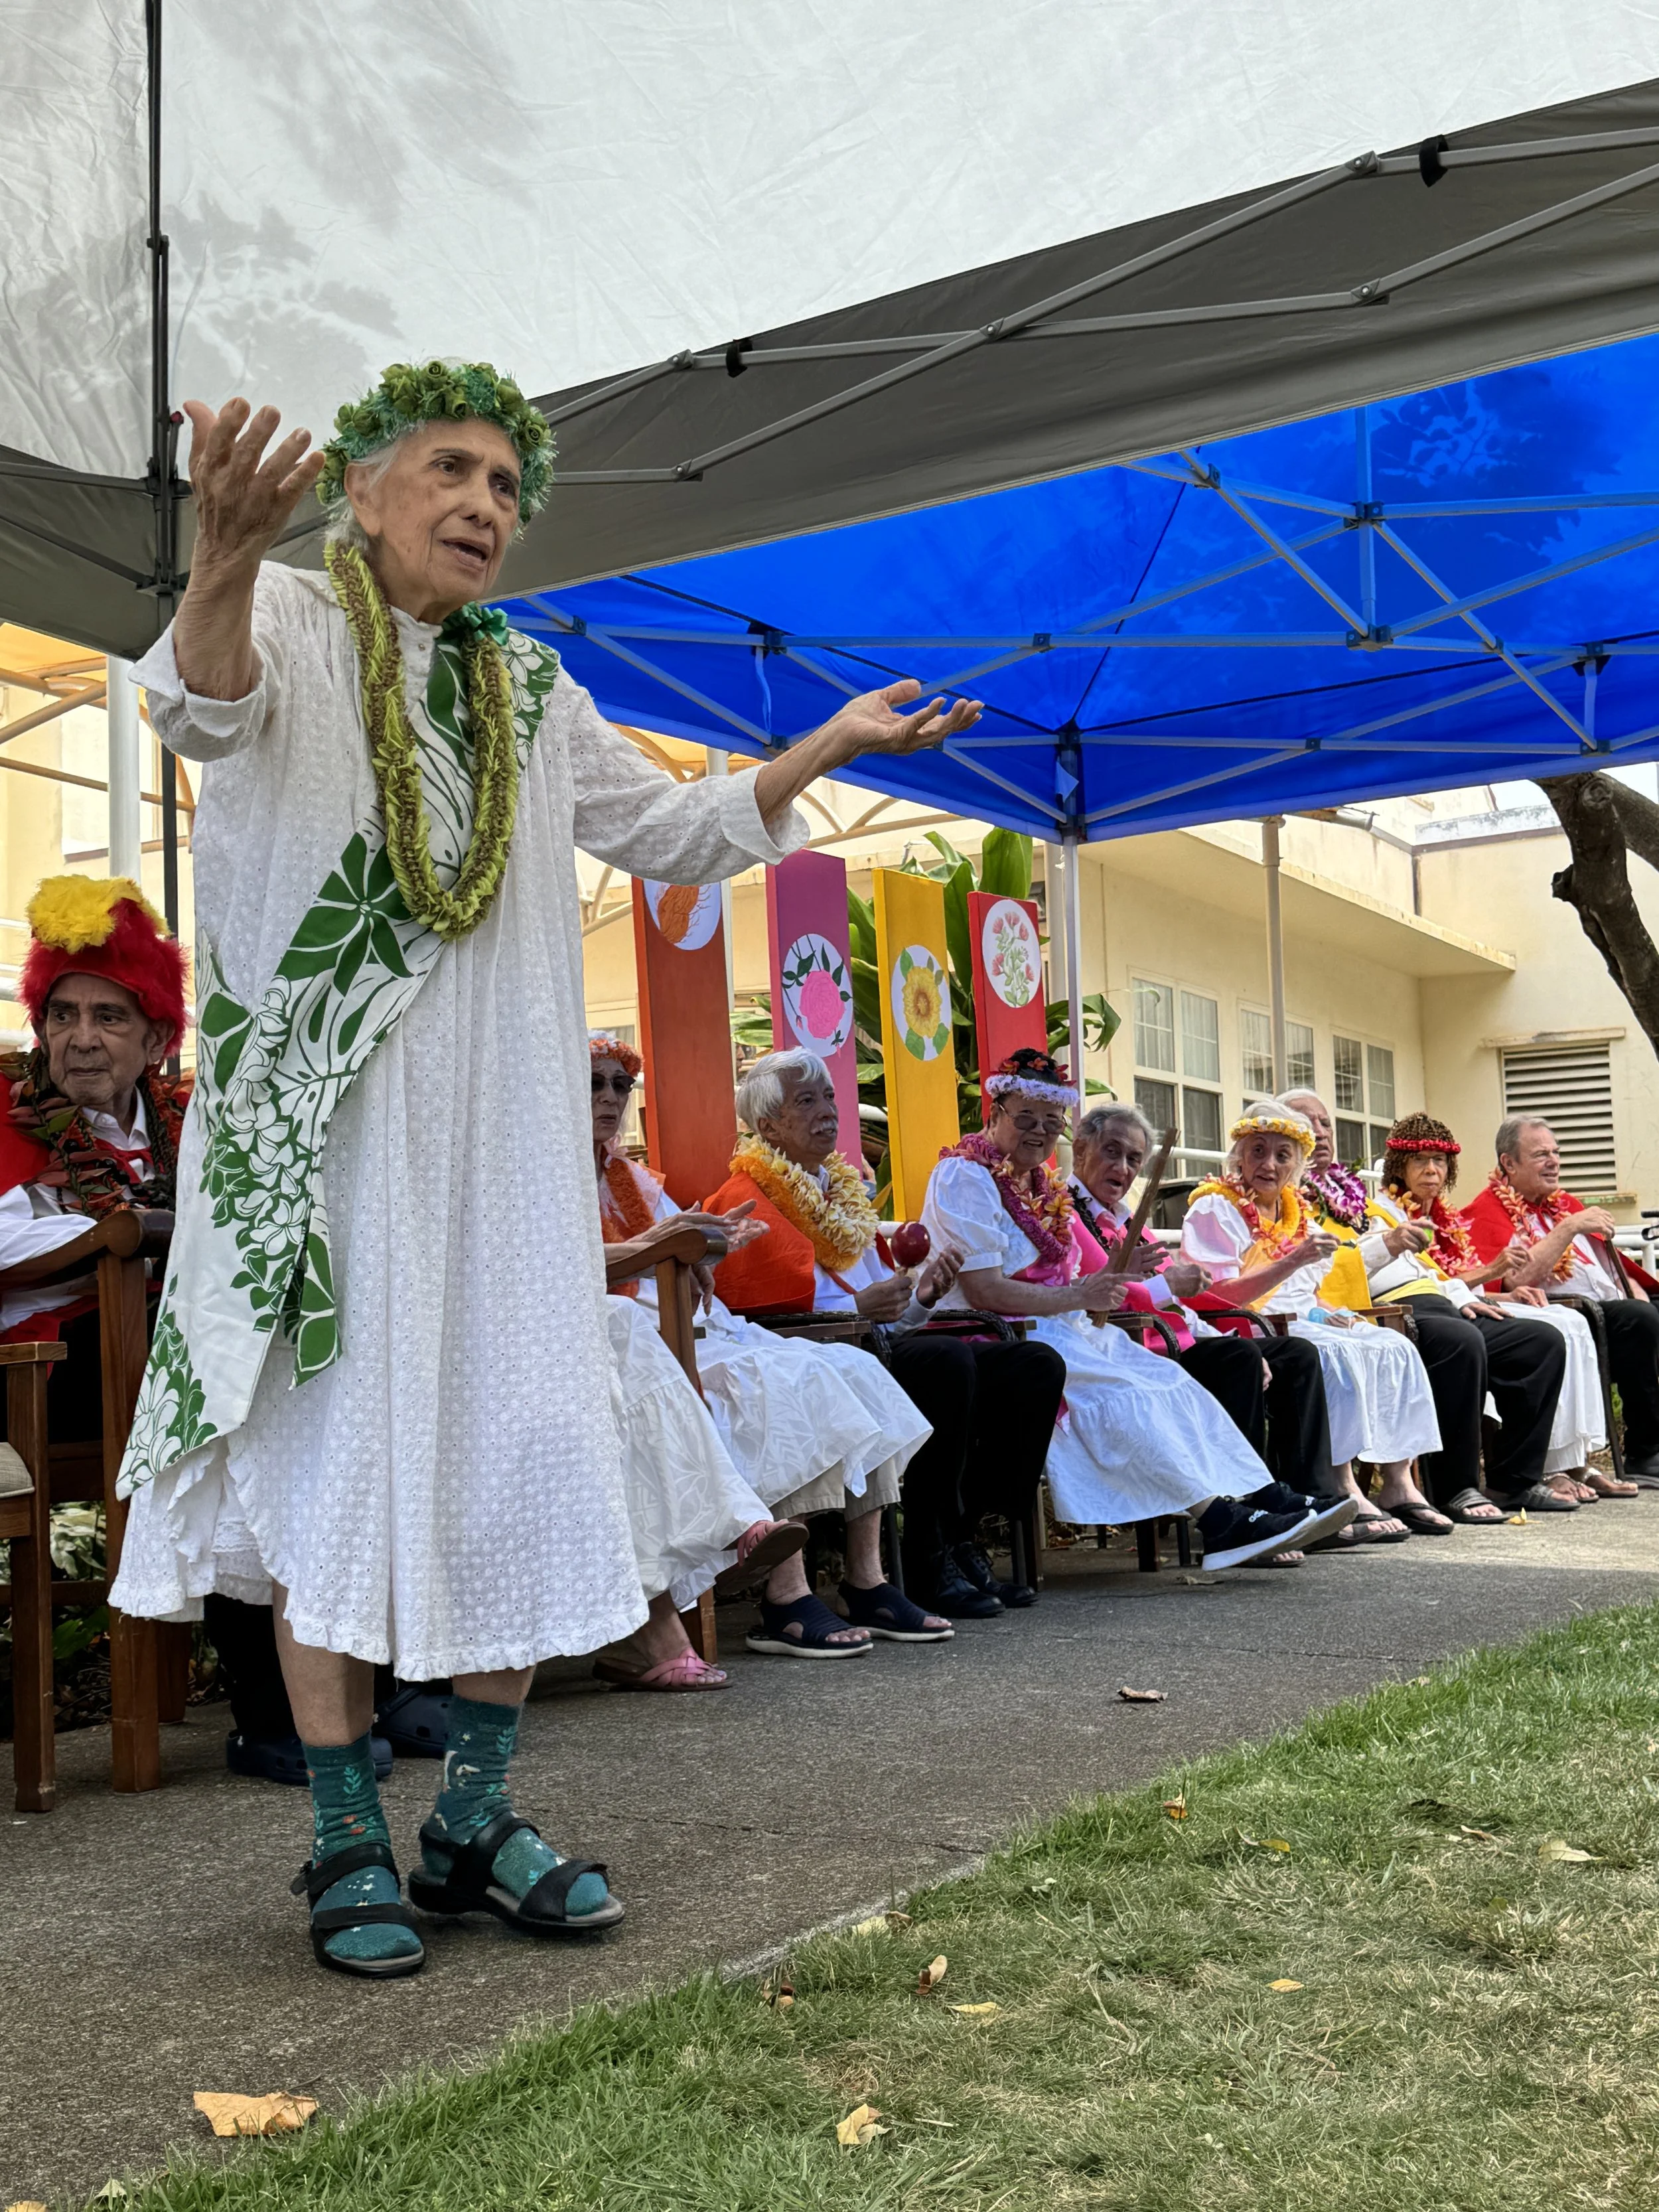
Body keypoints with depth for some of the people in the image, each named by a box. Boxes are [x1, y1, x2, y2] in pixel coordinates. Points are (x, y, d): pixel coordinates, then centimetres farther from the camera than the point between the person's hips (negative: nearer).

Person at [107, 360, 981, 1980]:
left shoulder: (531, 691, 19)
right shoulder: (298, 621, 1)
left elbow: (668, 831, 27)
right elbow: (207, 702, -23)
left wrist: (831, 746, 18)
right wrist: (225, 561, -44)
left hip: (499, 1133, 6)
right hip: (325, 1119, -5)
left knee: (528, 1454, 2)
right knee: (336, 1444, -5)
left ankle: (475, 1819, 14)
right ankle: (347, 1841, 7)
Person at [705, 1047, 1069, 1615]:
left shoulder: (842, 1188, 26)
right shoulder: (748, 1199, -1)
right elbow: (775, 1311, -14)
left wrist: (921, 1293, 2)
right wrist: (861, 1307, -24)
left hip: (884, 1345, 9)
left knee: (1035, 1367, -7)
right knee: (947, 1361, -35)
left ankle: (964, 1541, -7)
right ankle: (927, 1563, -26)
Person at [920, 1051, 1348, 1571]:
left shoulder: (1040, 1184, 20)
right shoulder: (965, 1176, -8)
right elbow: (983, 1292, -17)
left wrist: (1115, 1276, -3)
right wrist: (1078, 1297, -17)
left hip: (1063, 1331, 9)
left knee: (1170, 1382, -9)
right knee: (1118, 1395, -27)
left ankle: (1261, 1498, -18)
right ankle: (1216, 1519, -33)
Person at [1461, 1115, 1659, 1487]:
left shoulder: (1567, 1204, 26)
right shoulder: (1489, 1210, 1)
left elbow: (1615, 1264, 27)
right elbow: (1517, 1279, -14)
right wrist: (1569, 1227, -14)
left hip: (1612, 1307, 8)